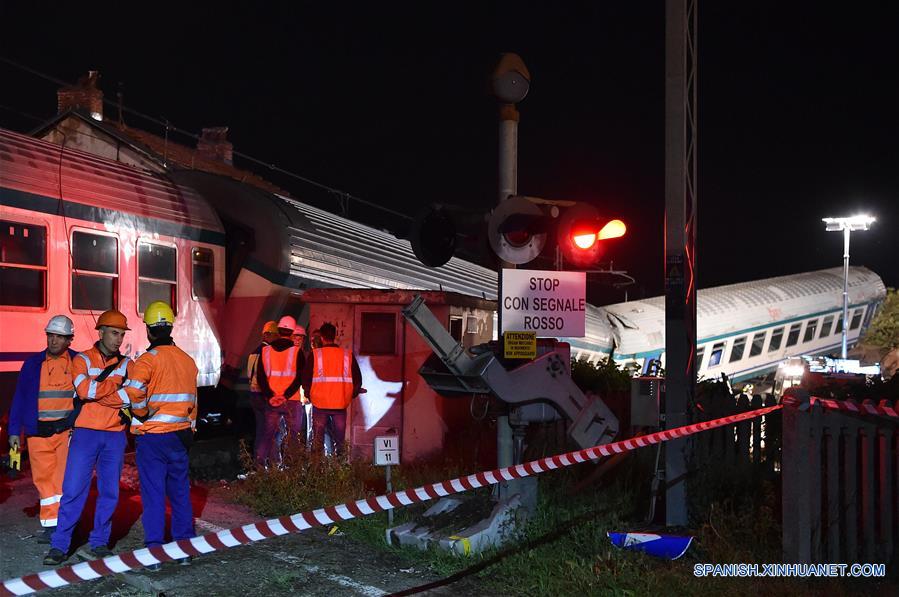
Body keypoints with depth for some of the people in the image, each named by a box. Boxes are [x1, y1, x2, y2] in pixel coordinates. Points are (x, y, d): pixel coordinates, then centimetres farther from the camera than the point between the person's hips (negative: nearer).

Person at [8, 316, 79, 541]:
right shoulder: (33, 364, 10)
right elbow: (19, 398, 11)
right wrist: (14, 431, 6)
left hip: (68, 428, -3)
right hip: (38, 431, 3)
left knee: (65, 478, -7)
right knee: (43, 478, 4)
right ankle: (50, 526, 11)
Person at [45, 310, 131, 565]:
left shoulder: (126, 364, 10)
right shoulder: (82, 359, 4)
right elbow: (84, 389, -15)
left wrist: (97, 391, -12)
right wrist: (116, 382, -8)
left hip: (115, 436, 3)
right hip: (86, 432, -3)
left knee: (109, 492, 6)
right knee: (73, 490, -5)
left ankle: (99, 543, 16)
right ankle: (59, 545, 3)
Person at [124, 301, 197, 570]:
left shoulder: (149, 359, -11)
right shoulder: (187, 360, 10)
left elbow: (134, 390, -28)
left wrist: (142, 414, -10)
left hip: (152, 437, -6)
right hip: (180, 436, 6)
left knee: (153, 495, 1)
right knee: (180, 492, 14)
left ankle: (154, 551, 5)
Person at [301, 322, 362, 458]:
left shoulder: (315, 355, -4)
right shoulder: (348, 355, 1)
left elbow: (305, 380, -4)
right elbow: (358, 380, 4)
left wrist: (309, 395, 13)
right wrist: (349, 396, 18)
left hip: (319, 404, -1)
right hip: (341, 405, 1)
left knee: (318, 440, 9)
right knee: (340, 441, 10)